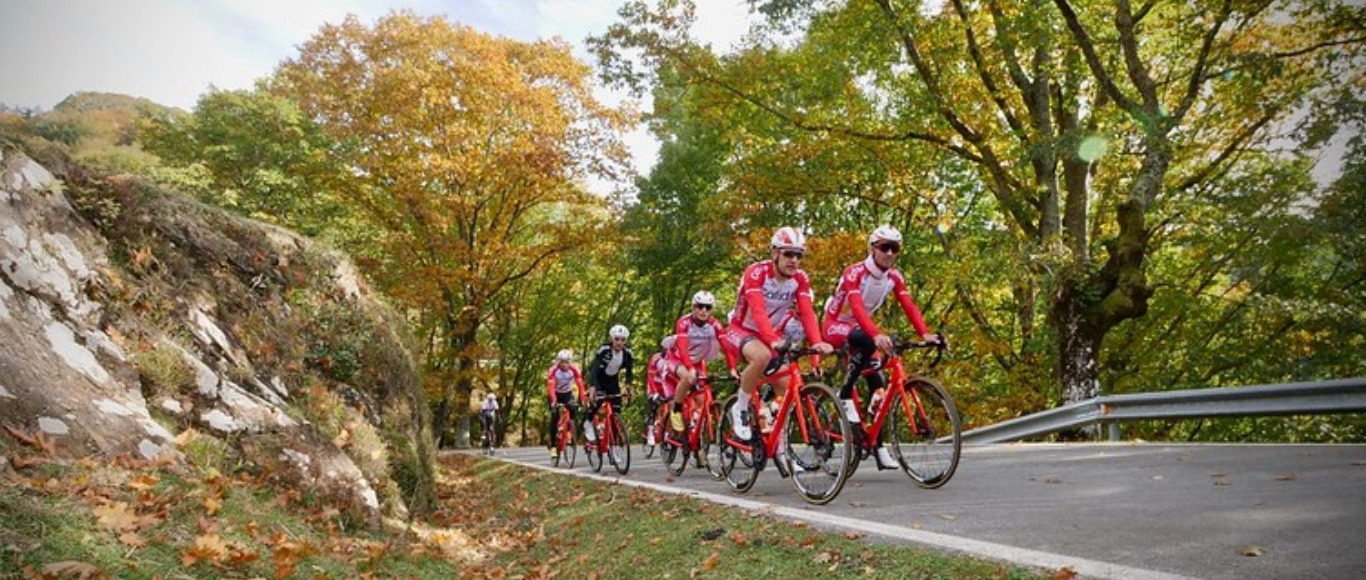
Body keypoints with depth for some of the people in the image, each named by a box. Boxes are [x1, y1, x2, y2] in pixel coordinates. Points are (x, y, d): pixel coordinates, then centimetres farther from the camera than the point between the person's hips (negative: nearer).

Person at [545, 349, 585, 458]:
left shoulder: (574, 370, -22)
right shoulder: (553, 370, -27)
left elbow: (580, 384, -27)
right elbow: (550, 386, -35)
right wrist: (554, 401, -49)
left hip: (568, 393, 2)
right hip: (556, 394, -1)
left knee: (573, 408, -27)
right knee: (554, 417, -16)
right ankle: (553, 445, -7)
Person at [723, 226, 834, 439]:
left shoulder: (800, 279, -10)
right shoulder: (756, 272, -25)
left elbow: (807, 313, -22)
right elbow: (758, 311, -38)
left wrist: (817, 342, -40)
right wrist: (774, 340, -54)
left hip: (772, 335, 5)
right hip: (742, 330, -5)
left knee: (785, 386, -10)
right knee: (762, 356, -37)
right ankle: (740, 408, -16)